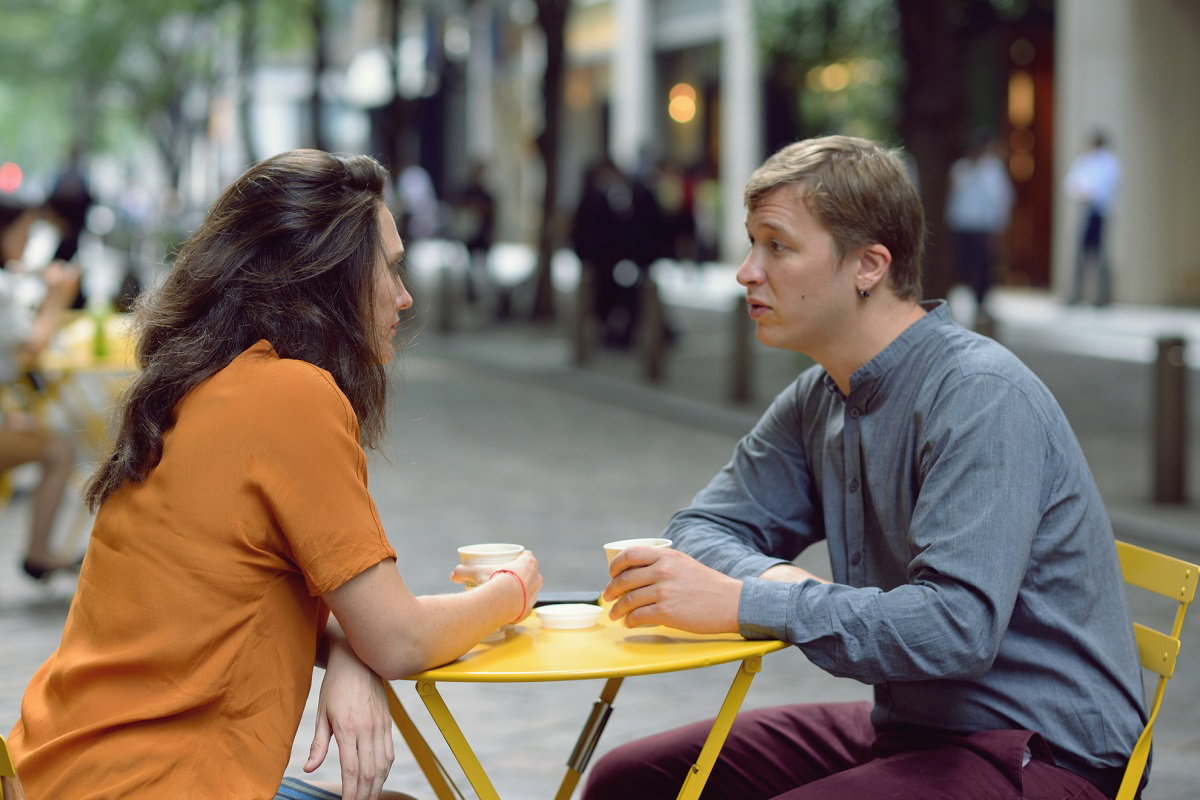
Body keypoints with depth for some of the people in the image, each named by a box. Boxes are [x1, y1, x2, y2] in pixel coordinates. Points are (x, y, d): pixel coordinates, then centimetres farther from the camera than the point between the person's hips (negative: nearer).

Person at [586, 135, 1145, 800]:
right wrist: (770, 577, -13)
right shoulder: (819, 399, 6)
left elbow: (958, 626, -30)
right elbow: (702, 529, 11)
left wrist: (744, 606, -28)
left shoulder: (980, 396, -20)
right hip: (907, 730, 9)